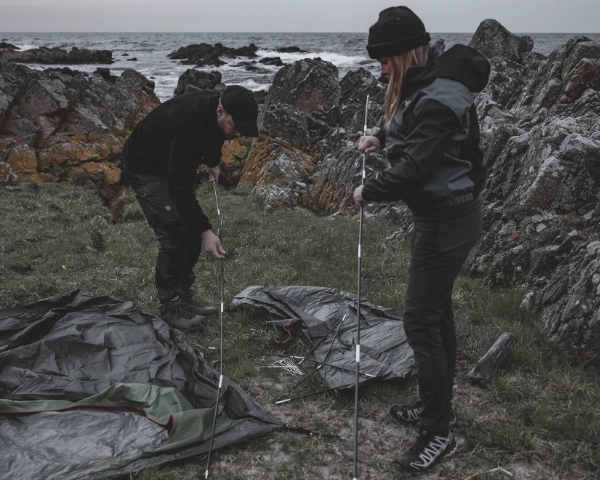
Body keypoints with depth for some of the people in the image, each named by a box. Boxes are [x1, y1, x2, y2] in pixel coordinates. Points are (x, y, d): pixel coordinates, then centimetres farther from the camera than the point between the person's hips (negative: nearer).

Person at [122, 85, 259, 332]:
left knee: (193, 230, 4)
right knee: (175, 233, -15)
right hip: (144, 168, -8)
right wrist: (205, 230, -42)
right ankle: (170, 306, -1)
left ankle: (183, 298, 15)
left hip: (175, 165, 8)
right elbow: (180, 187, -40)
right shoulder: (189, 123, -41)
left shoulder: (213, 111, -16)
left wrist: (212, 161, 12)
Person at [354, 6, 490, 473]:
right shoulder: (425, 84, 6)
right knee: (437, 312, 18)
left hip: (447, 220, -10)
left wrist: (369, 190, -14)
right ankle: (437, 406, 33)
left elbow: (414, 167, -28)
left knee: (421, 320, -5)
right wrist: (383, 137, 13)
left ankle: (439, 431, 8)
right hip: (442, 212, 10)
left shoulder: (440, 99, -26)